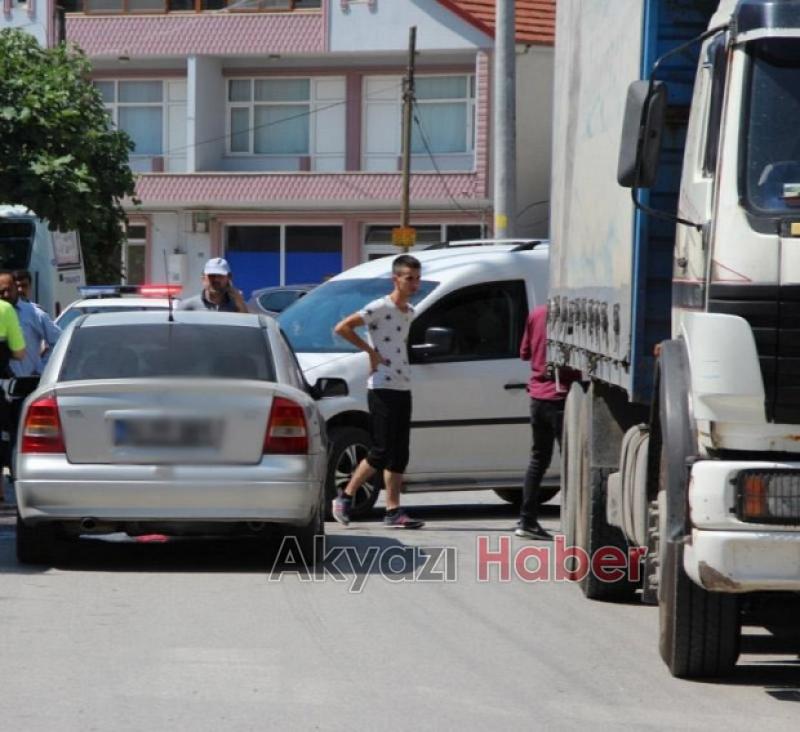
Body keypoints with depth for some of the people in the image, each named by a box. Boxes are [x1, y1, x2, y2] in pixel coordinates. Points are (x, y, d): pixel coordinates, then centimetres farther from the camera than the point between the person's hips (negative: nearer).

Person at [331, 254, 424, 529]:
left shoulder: (409, 312, 14)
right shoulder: (380, 308, -10)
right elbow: (342, 328, -16)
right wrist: (370, 350, -13)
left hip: (403, 388, 8)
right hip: (382, 388, -8)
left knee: (399, 454, 5)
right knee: (382, 451, -9)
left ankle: (393, 511, 6)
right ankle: (345, 497, 1)